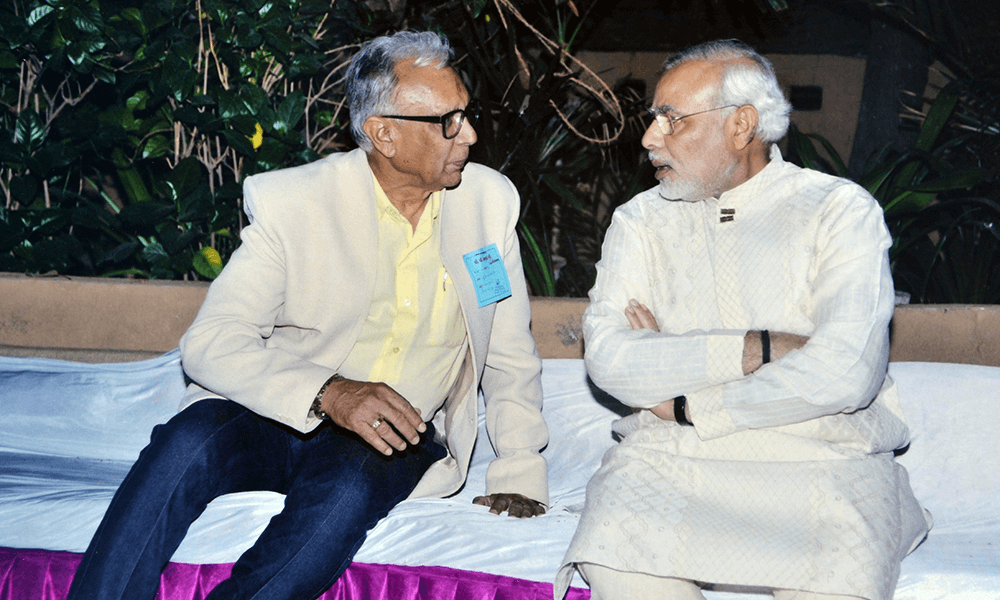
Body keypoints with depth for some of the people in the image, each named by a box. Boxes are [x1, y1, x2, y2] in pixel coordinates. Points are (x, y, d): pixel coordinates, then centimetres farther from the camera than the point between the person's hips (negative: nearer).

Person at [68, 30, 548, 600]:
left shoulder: (491, 201, 5)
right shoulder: (292, 203, -6)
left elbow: (511, 356, 13)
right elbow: (210, 343, -13)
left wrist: (520, 471, 2)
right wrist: (328, 393, -28)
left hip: (397, 434, 1)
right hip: (276, 413, -1)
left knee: (348, 487, -35)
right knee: (186, 447, -33)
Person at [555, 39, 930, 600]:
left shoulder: (841, 211, 2)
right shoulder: (641, 221, 12)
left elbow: (844, 374, -13)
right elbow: (607, 358, -4)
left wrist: (685, 404, -7)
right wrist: (757, 350, -12)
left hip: (822, 458, -2)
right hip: (667, 455, 2)